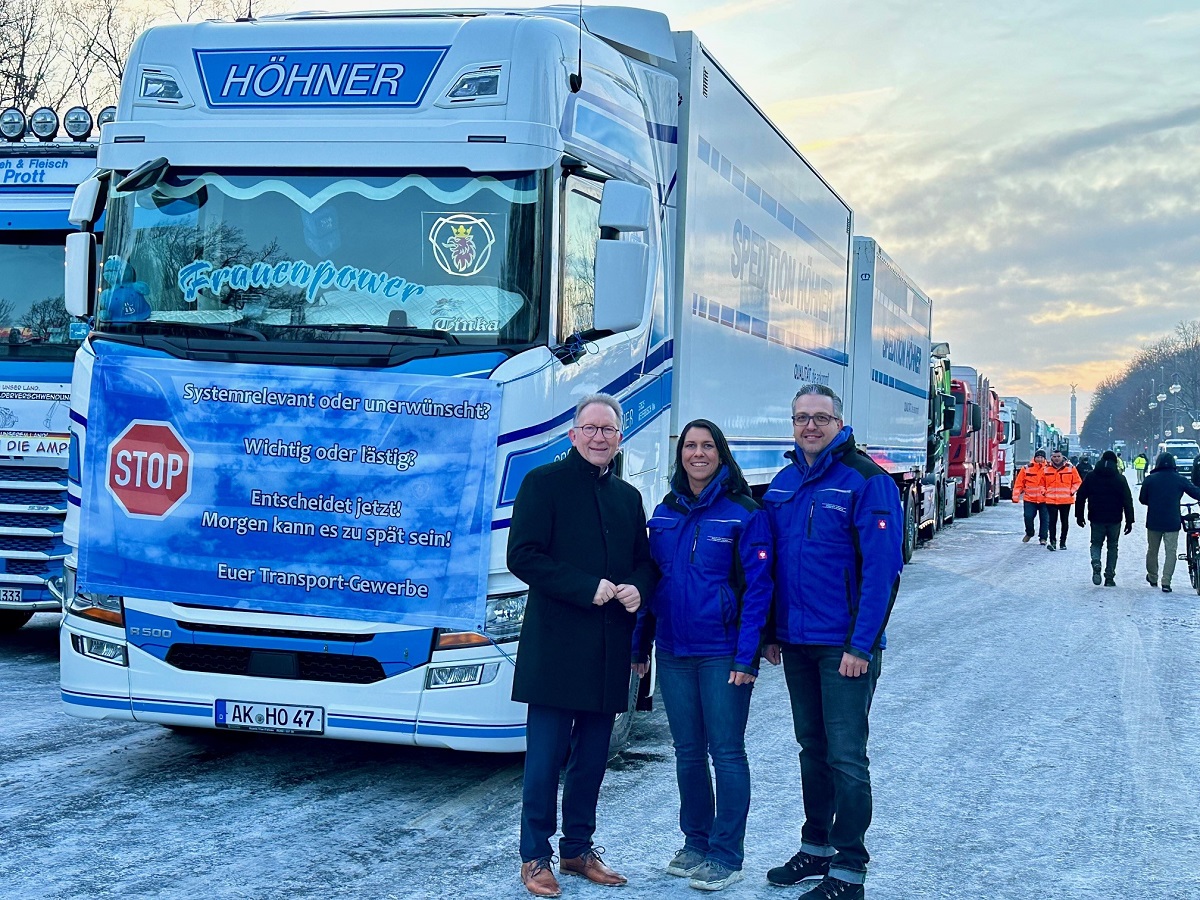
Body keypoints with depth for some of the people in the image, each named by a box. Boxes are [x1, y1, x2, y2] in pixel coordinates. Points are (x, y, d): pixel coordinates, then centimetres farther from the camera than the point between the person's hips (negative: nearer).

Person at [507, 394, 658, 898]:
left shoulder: (628, 497, 17)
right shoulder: (544, 483, -2)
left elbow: (645, 562, 20)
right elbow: (522, 556, -10)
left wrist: (638, 589, -4)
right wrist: (587, 588, -17)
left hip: (608, 650, 6)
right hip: (555, 646, -6)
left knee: (592, 758, 12)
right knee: (546, 758, -2)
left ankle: (579, 850, 23)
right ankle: (535, 858, 7)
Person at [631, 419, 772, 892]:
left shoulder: (744, 514, -6)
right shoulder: (665, 513, 9)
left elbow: (757, 588, -10)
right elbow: (650, 581, 14)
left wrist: (746, 657, -16)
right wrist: (639, 644, 10)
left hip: (722, 653, -5)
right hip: (673, 653, 5)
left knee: (726, 752, 0)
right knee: (688, 753, 12)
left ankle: (726, 856, 7)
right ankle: (695, 843, 25)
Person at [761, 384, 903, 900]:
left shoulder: (867, 481, -11)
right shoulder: (783, 484, 10)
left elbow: (882, 567, -16)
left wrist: (861, 645, -19)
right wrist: (770, 633, 10)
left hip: (845, 646, -6)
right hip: (796, 643, 7)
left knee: (845, 756, -4)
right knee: (812, 748, 16)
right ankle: (815, 848, 29)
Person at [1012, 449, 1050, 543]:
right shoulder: (1026, 468, 1)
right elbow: (1019, 483, 2)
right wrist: (1016, 496, -3)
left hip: (1044, 499, 0)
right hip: (1029, 499, 0)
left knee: (1044, 519, 2)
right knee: (1028, 517, -2)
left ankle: (1043, 538, 12)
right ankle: (1029, 534, 23)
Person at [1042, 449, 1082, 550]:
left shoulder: (1070, 468, 1)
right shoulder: (1047, 469, 5)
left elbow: (1077, 482, 7)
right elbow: (1042, 483, 15)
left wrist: (1072, 491, -6)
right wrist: (1044, 491, 2)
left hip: (1066, 500, 0)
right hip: (1051, 500, 0)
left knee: (1065, 521, 8)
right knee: (1052, 521, -6)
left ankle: (1063, 542, 18)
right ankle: (1052, 542, -6)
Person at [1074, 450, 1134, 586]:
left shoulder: (1091, 477, 1)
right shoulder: (1120, 479, -2)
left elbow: (1080, 497, 2)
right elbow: (1128, 501, -4)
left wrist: (1079, 516, 10)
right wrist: (1129, 521, 0)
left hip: (1096, 519, 1)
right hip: (1114, 520, 0)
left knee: (1096, 544, 15)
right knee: (1112, 547, 10)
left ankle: (1096, 565, -14)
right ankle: (1109, 577, 7)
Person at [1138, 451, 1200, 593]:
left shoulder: (1150, 479, -3)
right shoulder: (1180, 480, -5)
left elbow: (1142, 499, 4)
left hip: (1153, 522, 1)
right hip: (1172, 523, -1)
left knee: (1152, 550, 17)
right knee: (1171, 551, 2)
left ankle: (1152, 578, 29)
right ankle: (1166, 582, -6)